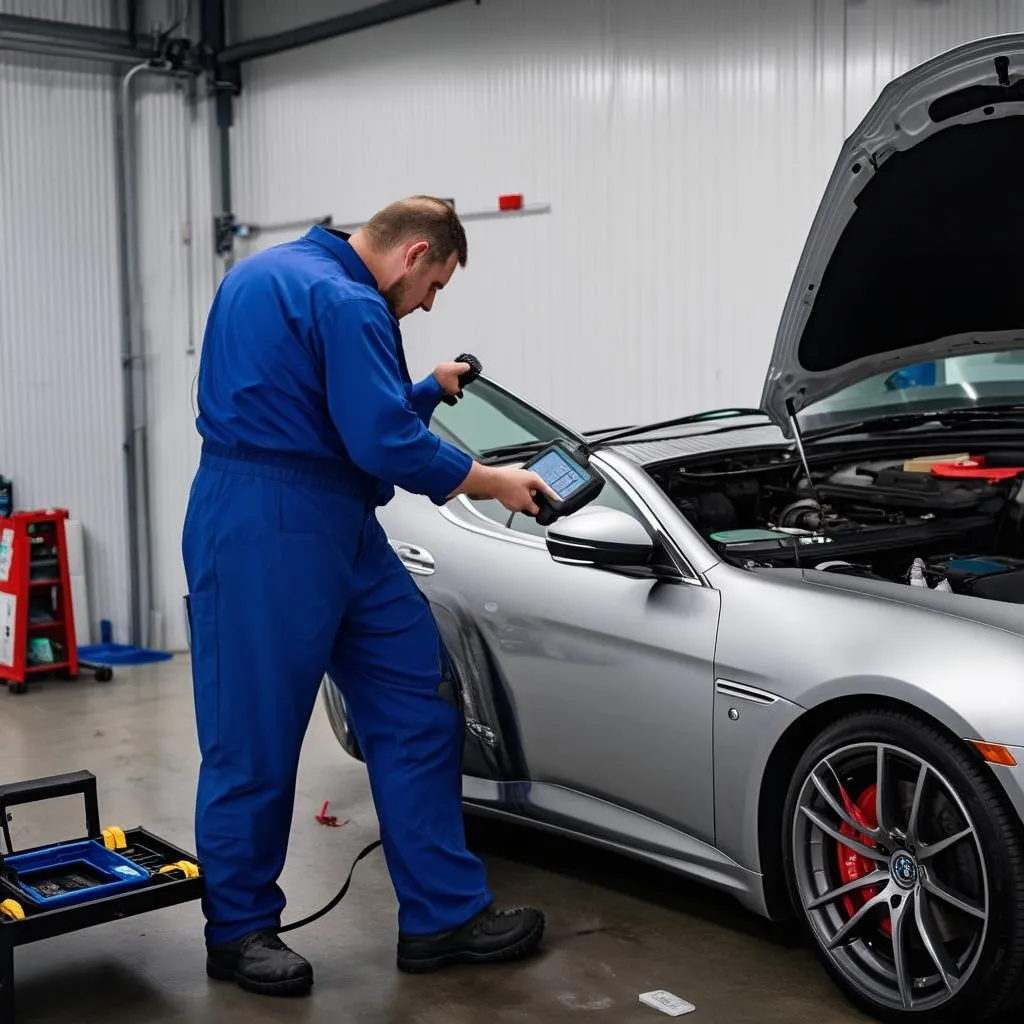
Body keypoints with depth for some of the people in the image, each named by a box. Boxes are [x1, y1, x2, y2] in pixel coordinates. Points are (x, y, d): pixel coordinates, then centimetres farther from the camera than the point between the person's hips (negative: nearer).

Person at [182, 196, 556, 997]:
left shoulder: (269, 274, 19)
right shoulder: (344, 302, -15)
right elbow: (386, 445, -19)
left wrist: (431, 390, 28)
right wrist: (495, 483, -7)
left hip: (334, 528, 11)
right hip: (266, 534, -11)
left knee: (418, 705, 8)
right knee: (255, 736, 1)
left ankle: (443, 915, 13)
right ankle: (239, 931, 18)